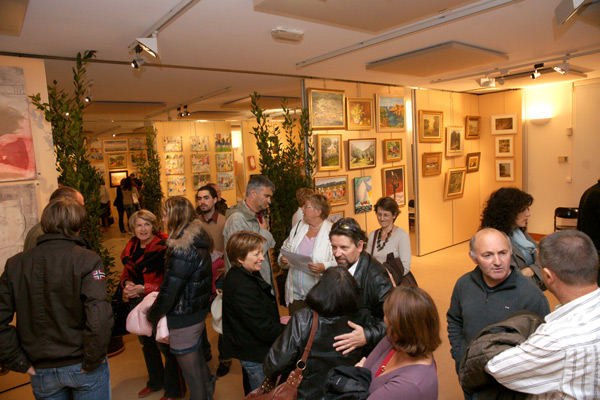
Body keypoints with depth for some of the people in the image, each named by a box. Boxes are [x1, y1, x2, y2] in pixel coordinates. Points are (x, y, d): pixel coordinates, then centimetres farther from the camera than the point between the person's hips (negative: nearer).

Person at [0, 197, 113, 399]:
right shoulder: (86, 259, -17)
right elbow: (99, 319, -26)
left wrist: (19, 362, 1)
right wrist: (92, 361, -12)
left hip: (42, 373, 4)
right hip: (81, 367, -3)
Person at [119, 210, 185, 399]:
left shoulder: (163, 247, -18)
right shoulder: (131, 247, 5)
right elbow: (126, 272, 16)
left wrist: (144, 288, -24)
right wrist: (127, 283, -6)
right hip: (138, 303, 8)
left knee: (164, 345, 2)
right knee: (146, 343, 23)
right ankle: (155, 382, 47)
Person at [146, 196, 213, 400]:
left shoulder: (181, 250, -27)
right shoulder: (198, 241, 1)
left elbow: (169, 292, -23)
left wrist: (152, 315, -4)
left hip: (183, 321, -9)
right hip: (198, 312, 9)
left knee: (192, 372, 11)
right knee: (198, 362, 29)